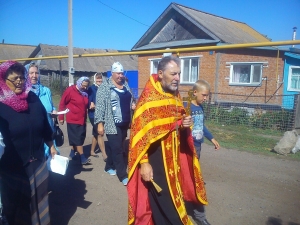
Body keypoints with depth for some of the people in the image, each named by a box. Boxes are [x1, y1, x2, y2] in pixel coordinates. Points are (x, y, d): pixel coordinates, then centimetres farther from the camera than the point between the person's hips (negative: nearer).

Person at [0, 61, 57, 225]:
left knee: (38, 198, 18)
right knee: (16, 204, 14)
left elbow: (45, 125, 8)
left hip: (37, 161, 3)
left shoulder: (33, 98, 0)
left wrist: (51, 146, 14)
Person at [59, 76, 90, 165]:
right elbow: (62, 103, -8)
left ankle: (72, 154, 29)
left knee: (78, 138, 12)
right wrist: (61, 117, -7)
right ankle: (83, 158, -1)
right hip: (73, 120, -7)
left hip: (82, 120, 7)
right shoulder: (70, 90, -11)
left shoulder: (85, 92, 8)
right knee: (77, 139, -5)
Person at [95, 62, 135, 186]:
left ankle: (109, 166, 36)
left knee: (115, 147, 17)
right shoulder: (104, 87, -8)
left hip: (124, 123, 6)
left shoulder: (126, 85, 11)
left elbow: (129, 100, 24)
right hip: (112, 124, -6)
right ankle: (123, 175, 4)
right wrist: (100, 123, -17)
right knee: (117, 149, -4)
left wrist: (132, 105, 2)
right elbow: (100, 106, -12)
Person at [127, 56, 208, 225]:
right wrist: (144, 163, -22)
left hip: (173, 157, 7)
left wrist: (184, 125, -5)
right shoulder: (149, 97, -16)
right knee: (164, 203, 3)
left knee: (172, 197, 18)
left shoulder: (175, 96, 7)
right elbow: (140, 133, -19)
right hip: (156, 159, -7)